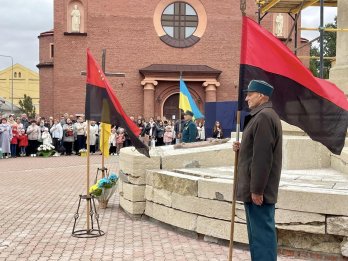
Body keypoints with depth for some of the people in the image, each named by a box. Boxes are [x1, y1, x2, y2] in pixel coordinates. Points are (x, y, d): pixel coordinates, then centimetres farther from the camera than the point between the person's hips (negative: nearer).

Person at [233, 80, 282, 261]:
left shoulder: (264, 117, -18)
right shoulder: (261, 115, 16)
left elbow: (263, 157, -23)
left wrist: (256, 190, -22)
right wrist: (242, 148, 6)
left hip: (258, 190, -11)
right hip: (254, 187, 11)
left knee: (262, 232, -3)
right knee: (258, 231, 18)